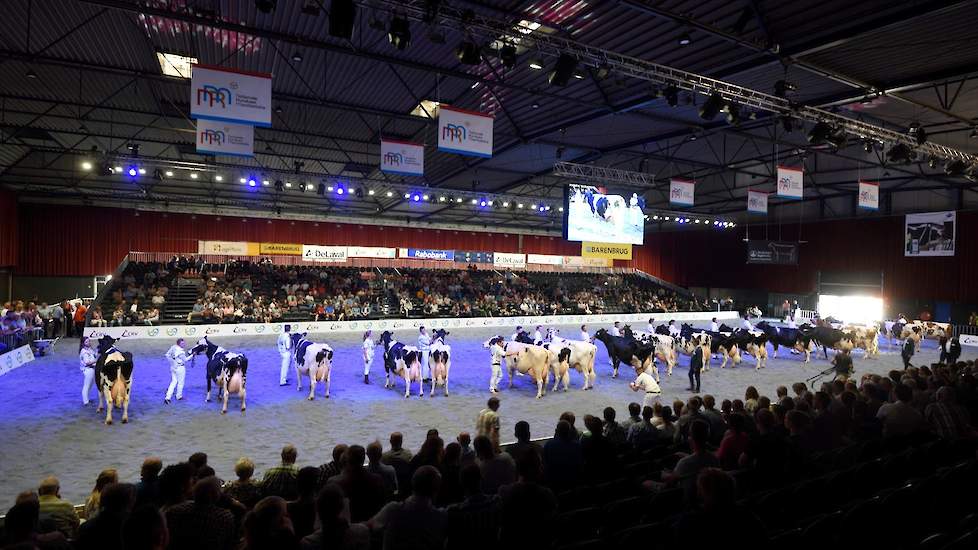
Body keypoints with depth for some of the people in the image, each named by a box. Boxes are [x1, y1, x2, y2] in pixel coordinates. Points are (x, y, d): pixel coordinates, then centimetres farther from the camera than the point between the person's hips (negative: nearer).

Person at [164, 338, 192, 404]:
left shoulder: (172, 348, 0)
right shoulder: (181, 351, -23)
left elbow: (167, 355, 10)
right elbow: (185, 360, -13)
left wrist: (172, 362, 16)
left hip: (173, 367, 8)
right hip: (180, 368, -8)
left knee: (173, 382, 14)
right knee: (180, 382, 10)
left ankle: (167, 397, 6)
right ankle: (179, 396, 24)